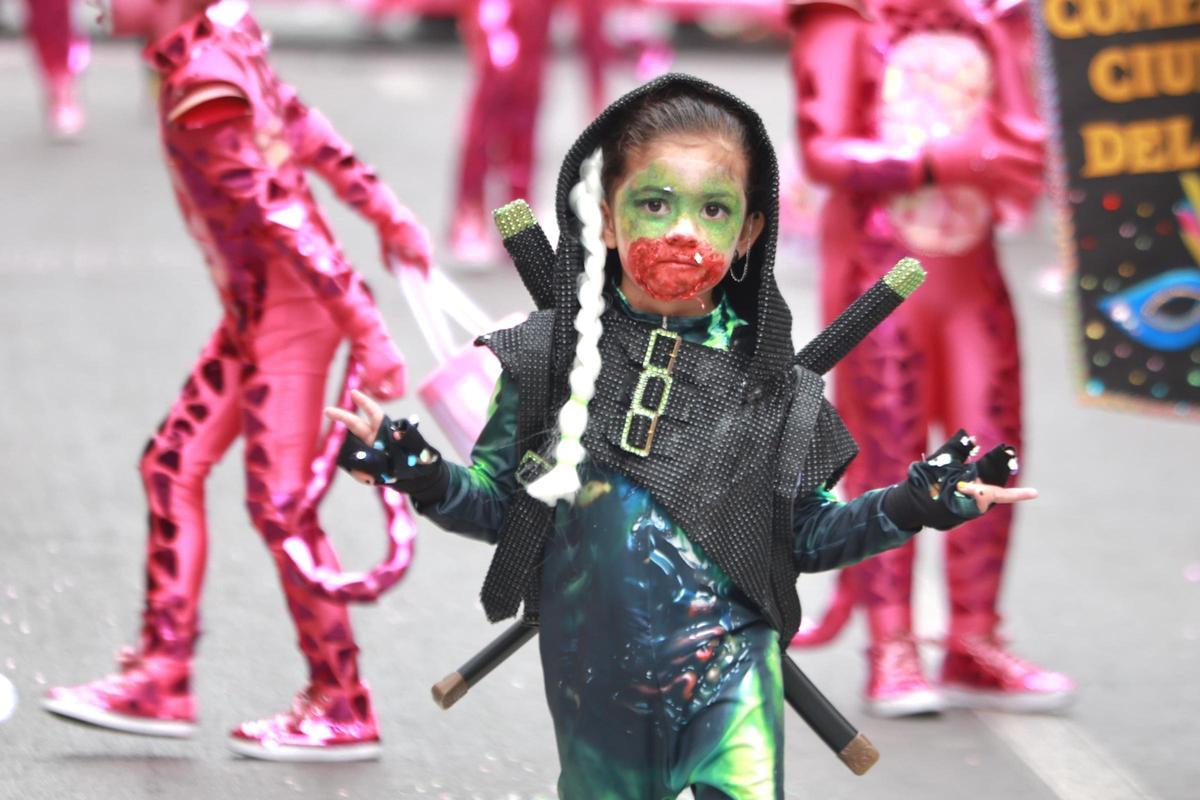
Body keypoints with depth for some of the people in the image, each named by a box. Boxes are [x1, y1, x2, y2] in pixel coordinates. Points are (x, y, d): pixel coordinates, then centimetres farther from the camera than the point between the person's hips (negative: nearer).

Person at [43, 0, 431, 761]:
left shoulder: (202, 89, -24)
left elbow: (284, 217, -25)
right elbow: (303, 128, 11)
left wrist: (366, 329, -24)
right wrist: (388, 213, 20)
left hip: (287, 311, -10)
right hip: (253, 309, 10)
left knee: (282, 504, -3)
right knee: (173, 466, 12)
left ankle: (344, 711, 8)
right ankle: (162, 680, 18)